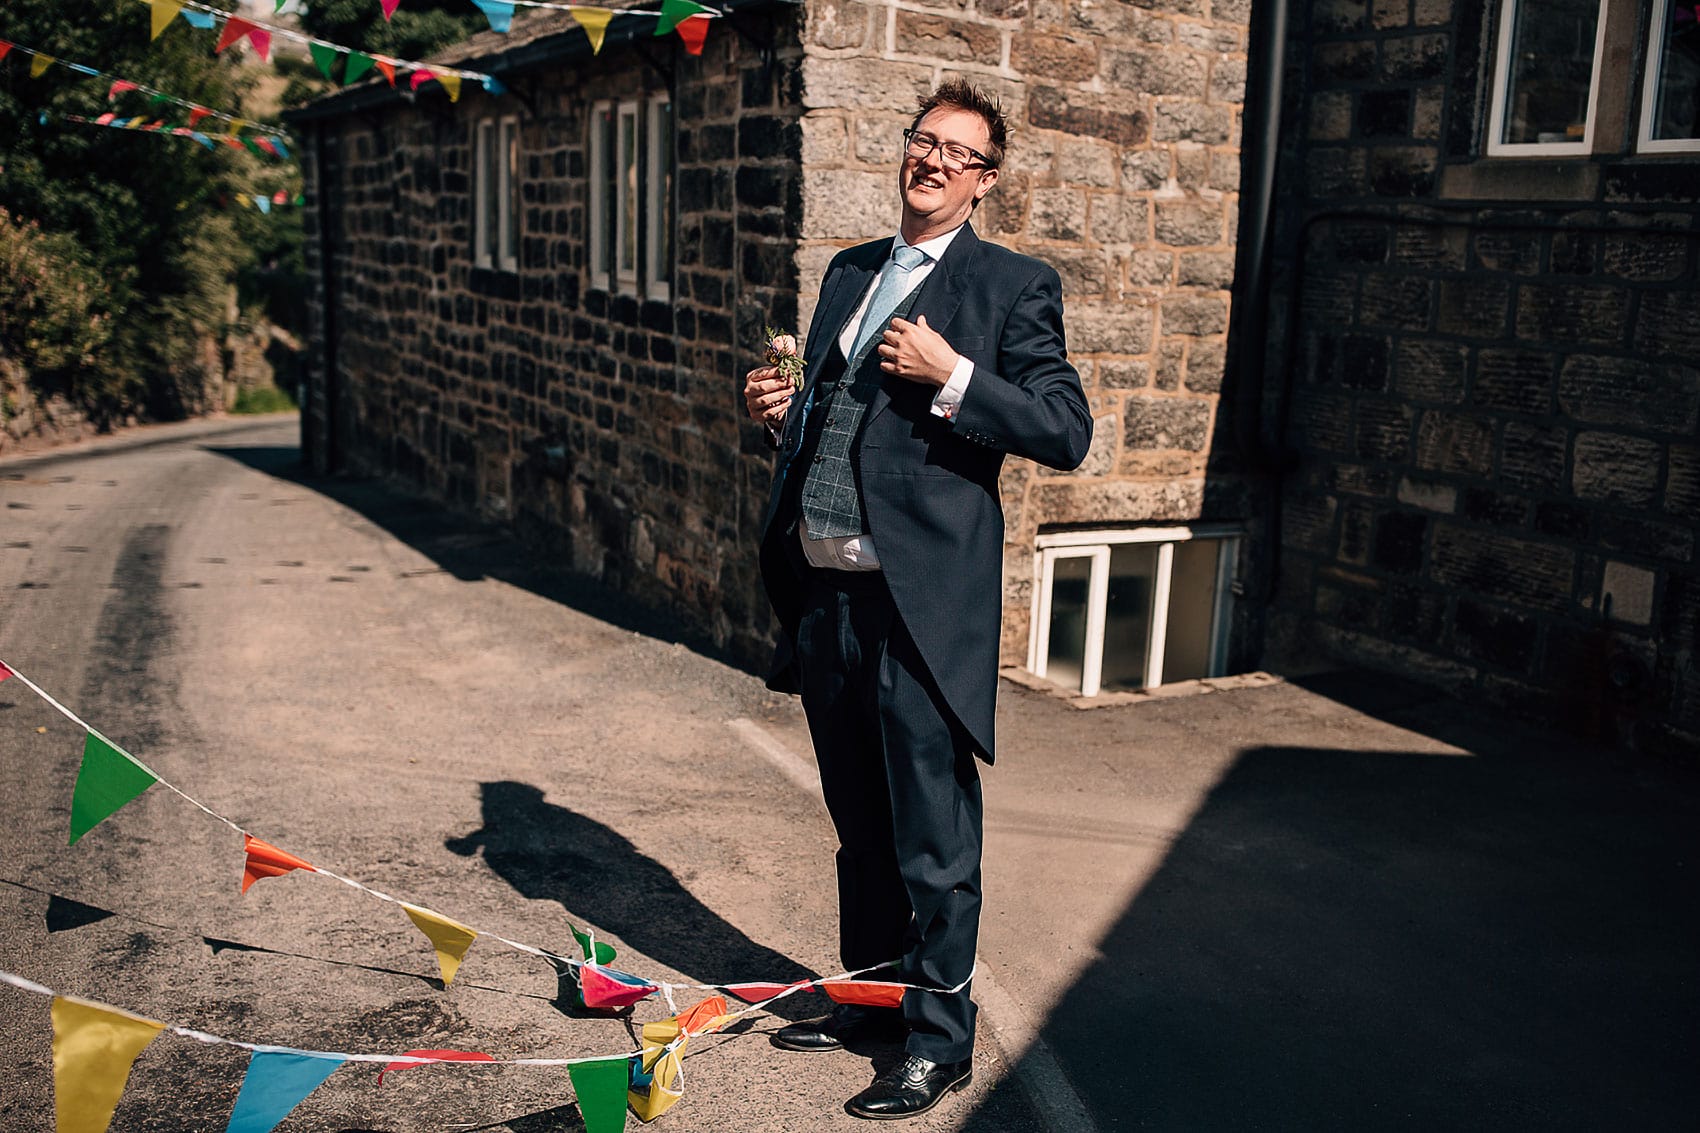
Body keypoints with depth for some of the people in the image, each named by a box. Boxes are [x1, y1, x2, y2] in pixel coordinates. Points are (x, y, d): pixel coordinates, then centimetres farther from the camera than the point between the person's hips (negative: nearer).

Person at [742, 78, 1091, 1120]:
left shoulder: (1015, 287, -3)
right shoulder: (850, 272, 17)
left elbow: (1068, 432, -10)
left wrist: (952, 377, -18)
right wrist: (781, 411, 5)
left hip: (919, 604, -7)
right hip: (823, 596, 7)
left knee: (934, 843, 3)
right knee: (861, 827, 20)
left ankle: (940, 1041, 19)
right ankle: (870, 995, 37)